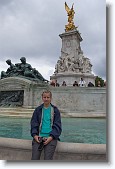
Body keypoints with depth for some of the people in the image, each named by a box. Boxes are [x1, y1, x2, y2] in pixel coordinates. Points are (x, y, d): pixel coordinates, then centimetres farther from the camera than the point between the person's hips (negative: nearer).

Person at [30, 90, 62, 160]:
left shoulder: (55, 110, 8)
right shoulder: (38, 110, 13)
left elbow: (57, 126, 4)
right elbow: (33, 124, 10)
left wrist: (51, 137, -10)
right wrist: (35, 135, -7)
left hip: (51, 137, -1)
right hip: (38, 137, 2)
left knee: (48, 159, -17)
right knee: (34, 158, -14)